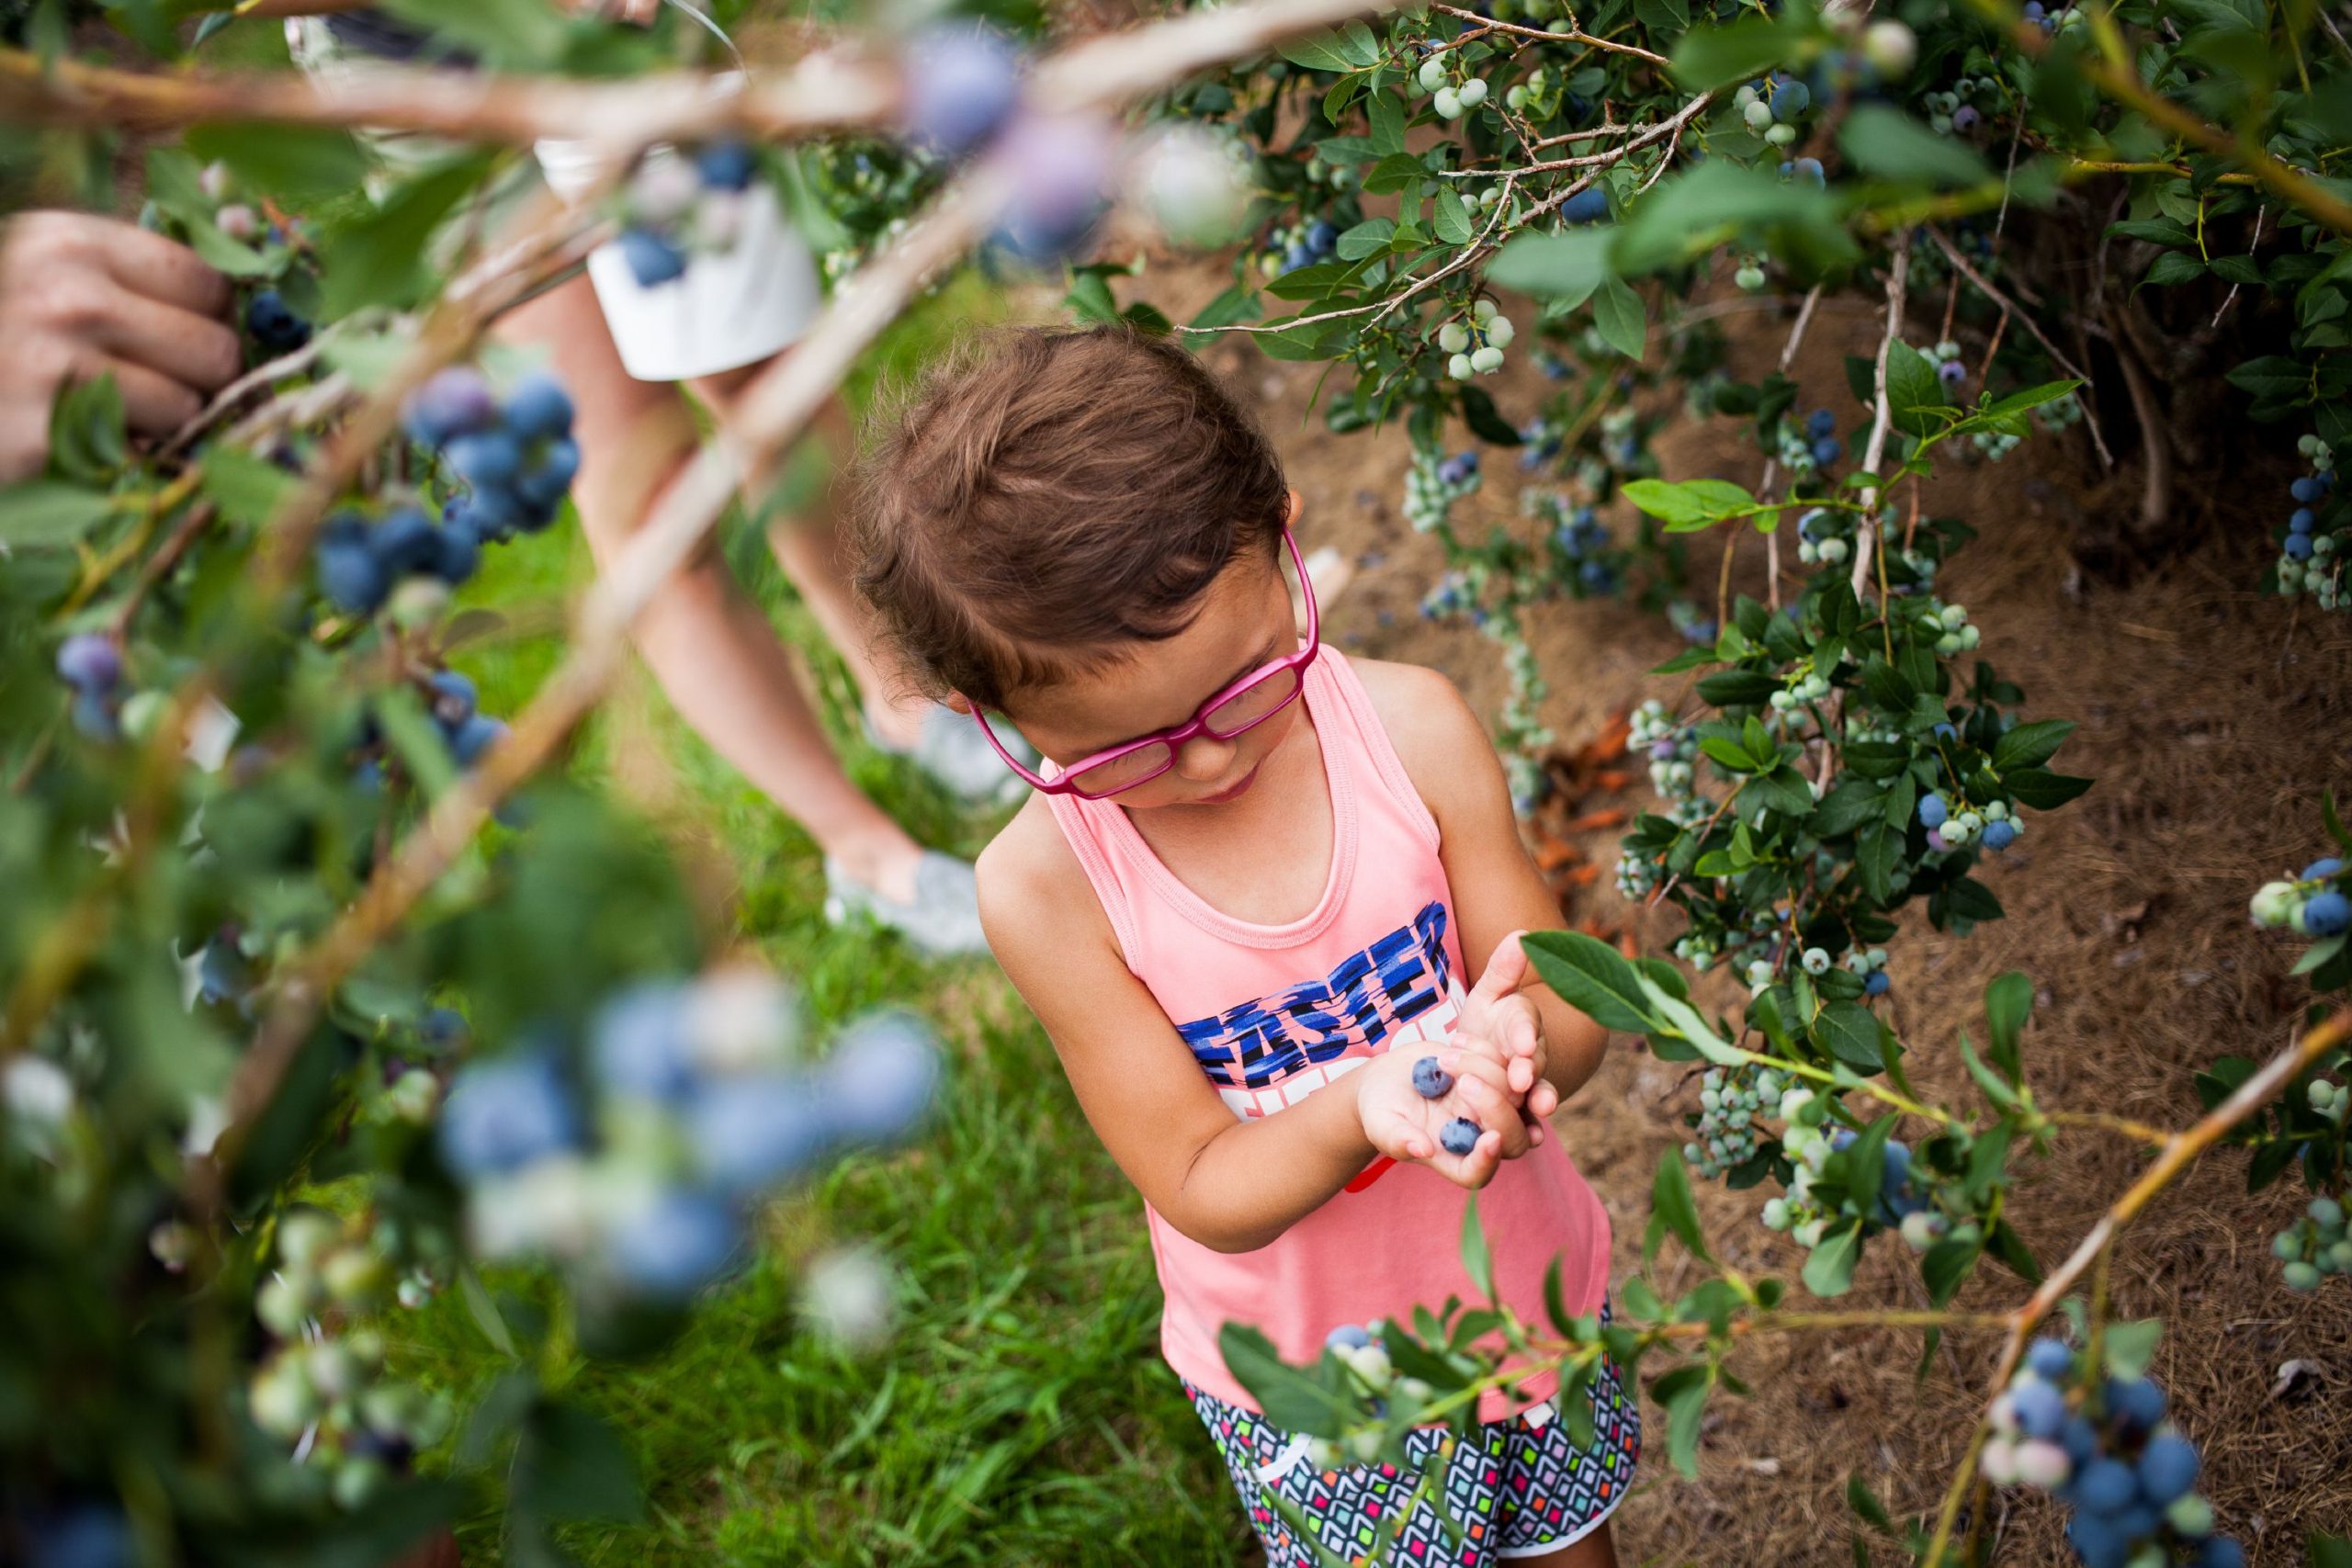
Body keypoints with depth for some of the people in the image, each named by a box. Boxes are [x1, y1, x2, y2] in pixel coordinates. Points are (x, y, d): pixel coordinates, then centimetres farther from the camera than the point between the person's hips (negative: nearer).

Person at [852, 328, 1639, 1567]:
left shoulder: (1410, 730, -22)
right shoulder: (1044, 891, -27)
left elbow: (1570, 1008, -13)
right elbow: (1205, 1194, -21)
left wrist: (1518, 1043, -38)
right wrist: (1360, 1109, -43)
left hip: (1524, 1281, 3)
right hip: (1306, 1371, -2)